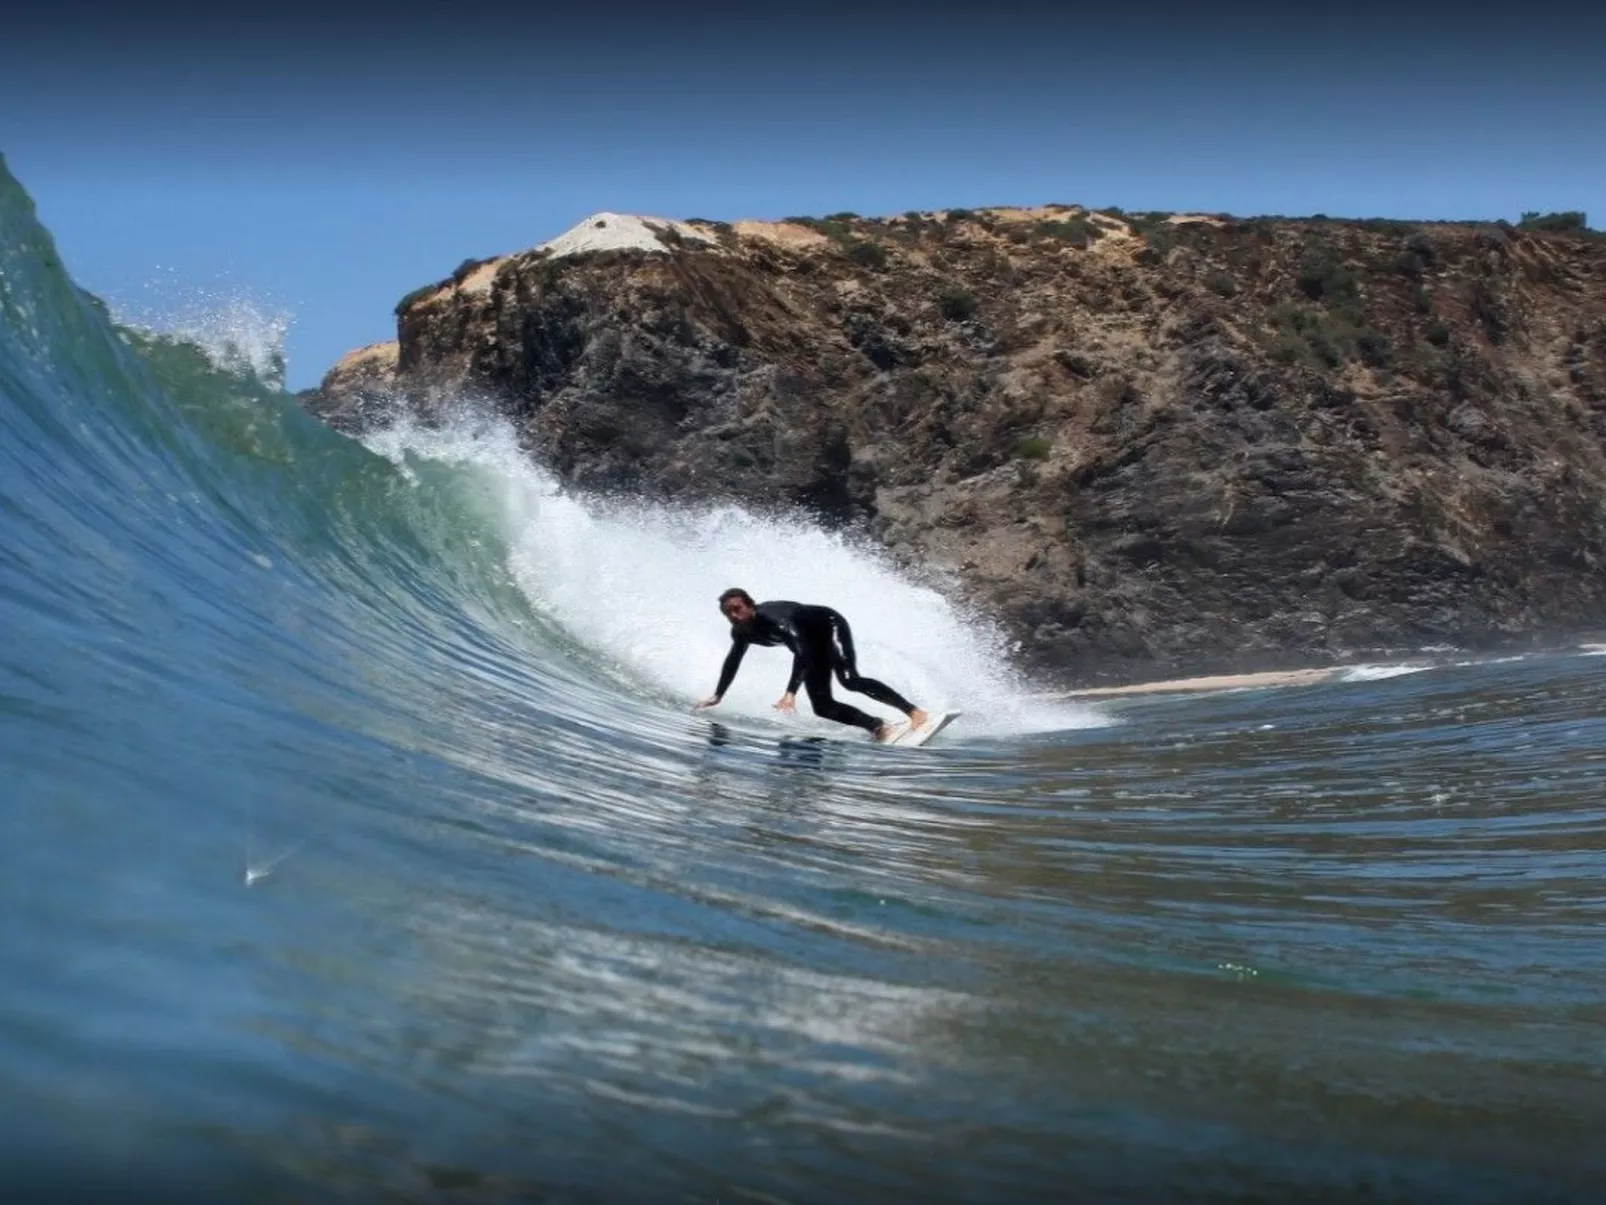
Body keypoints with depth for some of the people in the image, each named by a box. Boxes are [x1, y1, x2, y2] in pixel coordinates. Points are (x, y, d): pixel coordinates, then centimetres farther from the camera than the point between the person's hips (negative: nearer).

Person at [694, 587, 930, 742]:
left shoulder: (772, 617, -36)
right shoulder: (741, 633, -11)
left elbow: (801, 651, -47)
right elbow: (732, 661, 12)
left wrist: (790, 693, -57)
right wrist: (717, 696, 17)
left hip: (830, 626, -8)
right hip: (815, 645, 8)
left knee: (849, 679, -30)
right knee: (822, 707, -7)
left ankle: (915, 712, -29)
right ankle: (880, 728, -3)